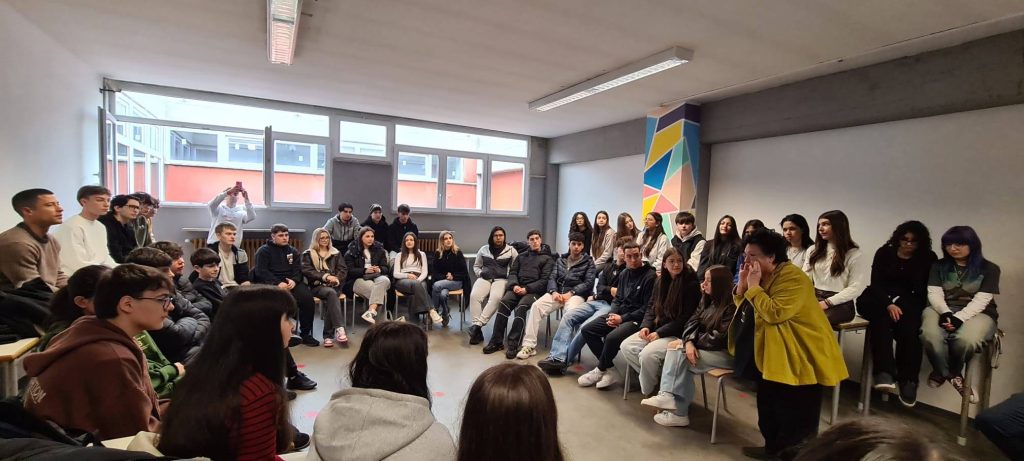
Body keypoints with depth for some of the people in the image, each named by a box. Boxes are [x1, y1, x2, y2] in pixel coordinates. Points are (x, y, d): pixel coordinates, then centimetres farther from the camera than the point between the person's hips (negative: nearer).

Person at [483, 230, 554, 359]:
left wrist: (527, 289, -13)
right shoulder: (521, 256, 26)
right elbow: (512, 272, 16)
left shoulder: (547, 258, 12)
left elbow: (544, 280, 0)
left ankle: (513, 345, -32)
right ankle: (497, 341, -24)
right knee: (504, 302, -27)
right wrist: (515, 285, -6)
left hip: (534, 290, -3)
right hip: (517, 288, 3)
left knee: (521, 307, -34)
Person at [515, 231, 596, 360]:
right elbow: (552, 278, 12)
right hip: (557, 292, 3)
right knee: (536, 306, -23)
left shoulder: (588, 262, 8)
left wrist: (570, 293, -14)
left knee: (571, 312, -38)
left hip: (576, 294, -3)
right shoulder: (560, 259, 20)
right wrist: (554, 292, -10)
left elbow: (588, 283, -3)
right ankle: (529, 345, -23)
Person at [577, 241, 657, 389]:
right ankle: (609, 371, -4)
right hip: (620, 314, 8)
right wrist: (613, 315, -5)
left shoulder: (650, 276, -12)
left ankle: (600, 370, -4)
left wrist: (622, 319, -17)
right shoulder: (624, 274, 11)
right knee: (586, 330, -6)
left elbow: (648, 308, -15)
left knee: (612, 337, -33)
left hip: (637, 319, -8)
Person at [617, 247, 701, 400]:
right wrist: (645, 326, -5)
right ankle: (656, 376, 5)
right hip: (656, 329, 7)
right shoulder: (660, 281, 9)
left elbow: (686, 318, -14)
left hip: (677, 334, -7)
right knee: (626, 347, -11)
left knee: (647, 354, -28)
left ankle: (648, 391, 0)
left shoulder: (691, 284, -11)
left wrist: (660, 333, -17)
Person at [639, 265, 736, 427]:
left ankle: (679, 412, -13)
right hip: (709, 347, 8)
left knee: (680, 355, -21)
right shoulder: (709, 300, 10)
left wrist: (685, 342, -14)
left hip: (728, 353, -8)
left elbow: (720, 338, -22)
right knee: (676, 351, -17)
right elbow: (693, 322, 2)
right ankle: (668, 396, -18)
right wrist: (689, 342, -19)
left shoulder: (732, 307, -18)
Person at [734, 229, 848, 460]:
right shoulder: (761, 276, 5)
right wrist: (742, 283, -12)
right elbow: (742, 308, 3)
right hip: (775, 353, 9)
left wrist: (754, 285, -27)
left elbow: (775, 313, -33)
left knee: (799, 414, 4)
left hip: (804, 354, -9)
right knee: (769, 402, 17)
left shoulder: (792, 277, -23)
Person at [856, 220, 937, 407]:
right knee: (882, 319, -33)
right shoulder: (884, 253, 5)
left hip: (908, 303, 0)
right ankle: (884, 372, -39)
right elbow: (876, 283, -2)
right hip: (880, 299, 0)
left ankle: (907, 380, -19)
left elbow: (925, 289, 1)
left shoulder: (928, 258, 7)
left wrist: (900, 304, -17)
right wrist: (888, 304, -20)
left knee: (909, 329, -30)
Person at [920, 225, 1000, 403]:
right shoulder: (939, 266, 11)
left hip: (976, 313, -1)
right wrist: (945, 313, -20)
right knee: (930, 335, -34)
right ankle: (947, 373, -4)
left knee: (966, 339, -36)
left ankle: (950, 372, -2)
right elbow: (934, 293, 0)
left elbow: (981, 300, -7)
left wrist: (959, 318, -23)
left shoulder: (989, 268, 5)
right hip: (942, 310, 1)